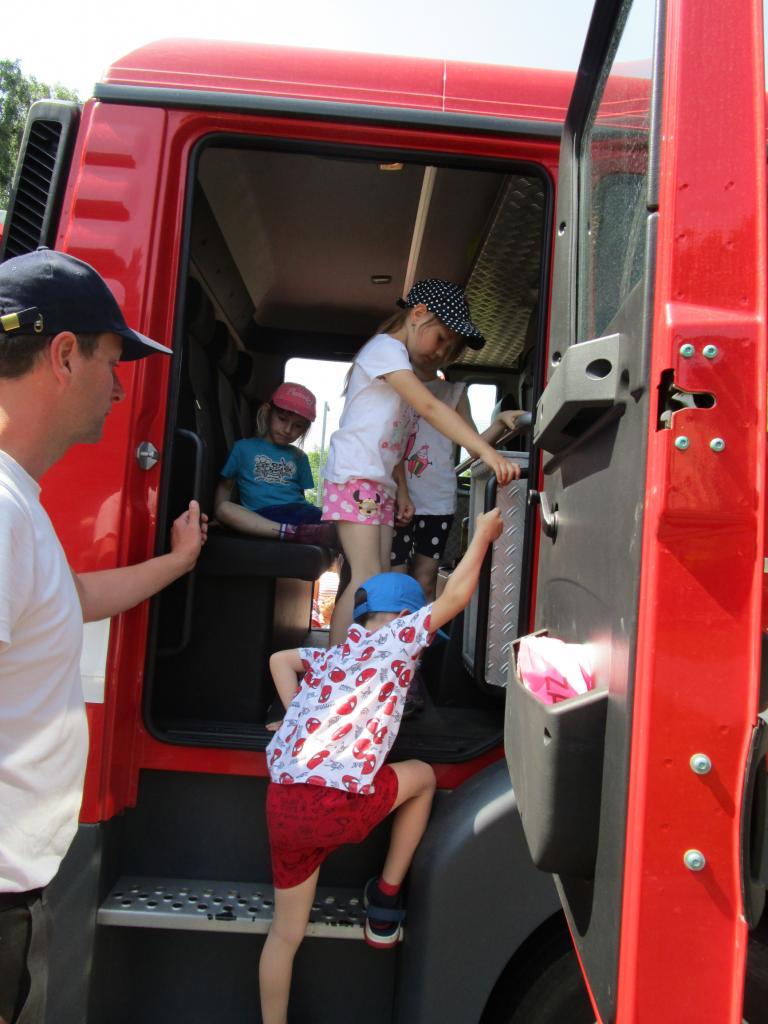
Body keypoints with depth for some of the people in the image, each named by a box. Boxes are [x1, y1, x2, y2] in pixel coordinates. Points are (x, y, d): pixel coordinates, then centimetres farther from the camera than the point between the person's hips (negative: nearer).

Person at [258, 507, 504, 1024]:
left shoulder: (331, 655, 22)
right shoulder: (395, 637, 3)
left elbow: (280, 659, 37)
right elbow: (455, 596, 4)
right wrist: (483, 535, 16)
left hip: (282, 804, 7)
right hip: (340, 806, -6)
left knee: (286, 932, 22)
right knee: (422, 775, 22)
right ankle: (386, 895, 26)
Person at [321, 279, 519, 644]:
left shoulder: (401, 365, 21)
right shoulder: (386, 347, -9)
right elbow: (430, 408, -23)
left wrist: (401, 491, 13)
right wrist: (487, 452, -31)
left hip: (380, 484, 10)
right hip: (355, 477, -10)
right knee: (367, 580, -15)